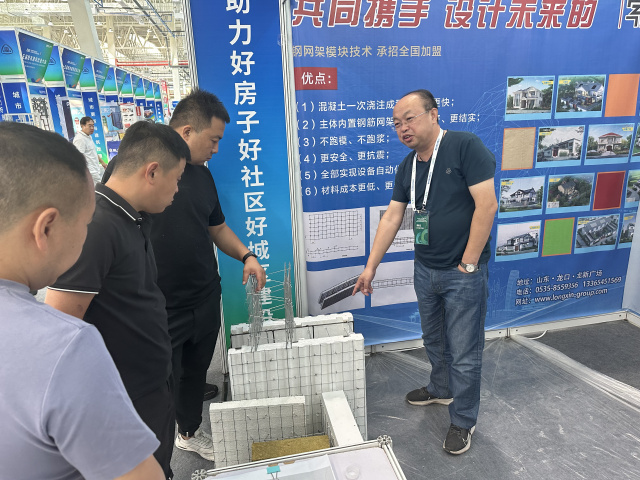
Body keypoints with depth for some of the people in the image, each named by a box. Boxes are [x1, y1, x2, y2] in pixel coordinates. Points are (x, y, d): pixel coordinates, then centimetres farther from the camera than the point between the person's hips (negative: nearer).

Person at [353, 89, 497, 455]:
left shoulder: (465, 146, -15)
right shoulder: (408, 167, 6)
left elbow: (487, 205, -20)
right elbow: (392, 218, 6)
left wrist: (468, 264, -17)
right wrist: (370, 268, 5)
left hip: (463, 273, -7)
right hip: (425, 269, 7)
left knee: (464, 353, 6)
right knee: (434, 340, 24)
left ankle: (464, 421, 27)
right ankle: (441, 390, 49)